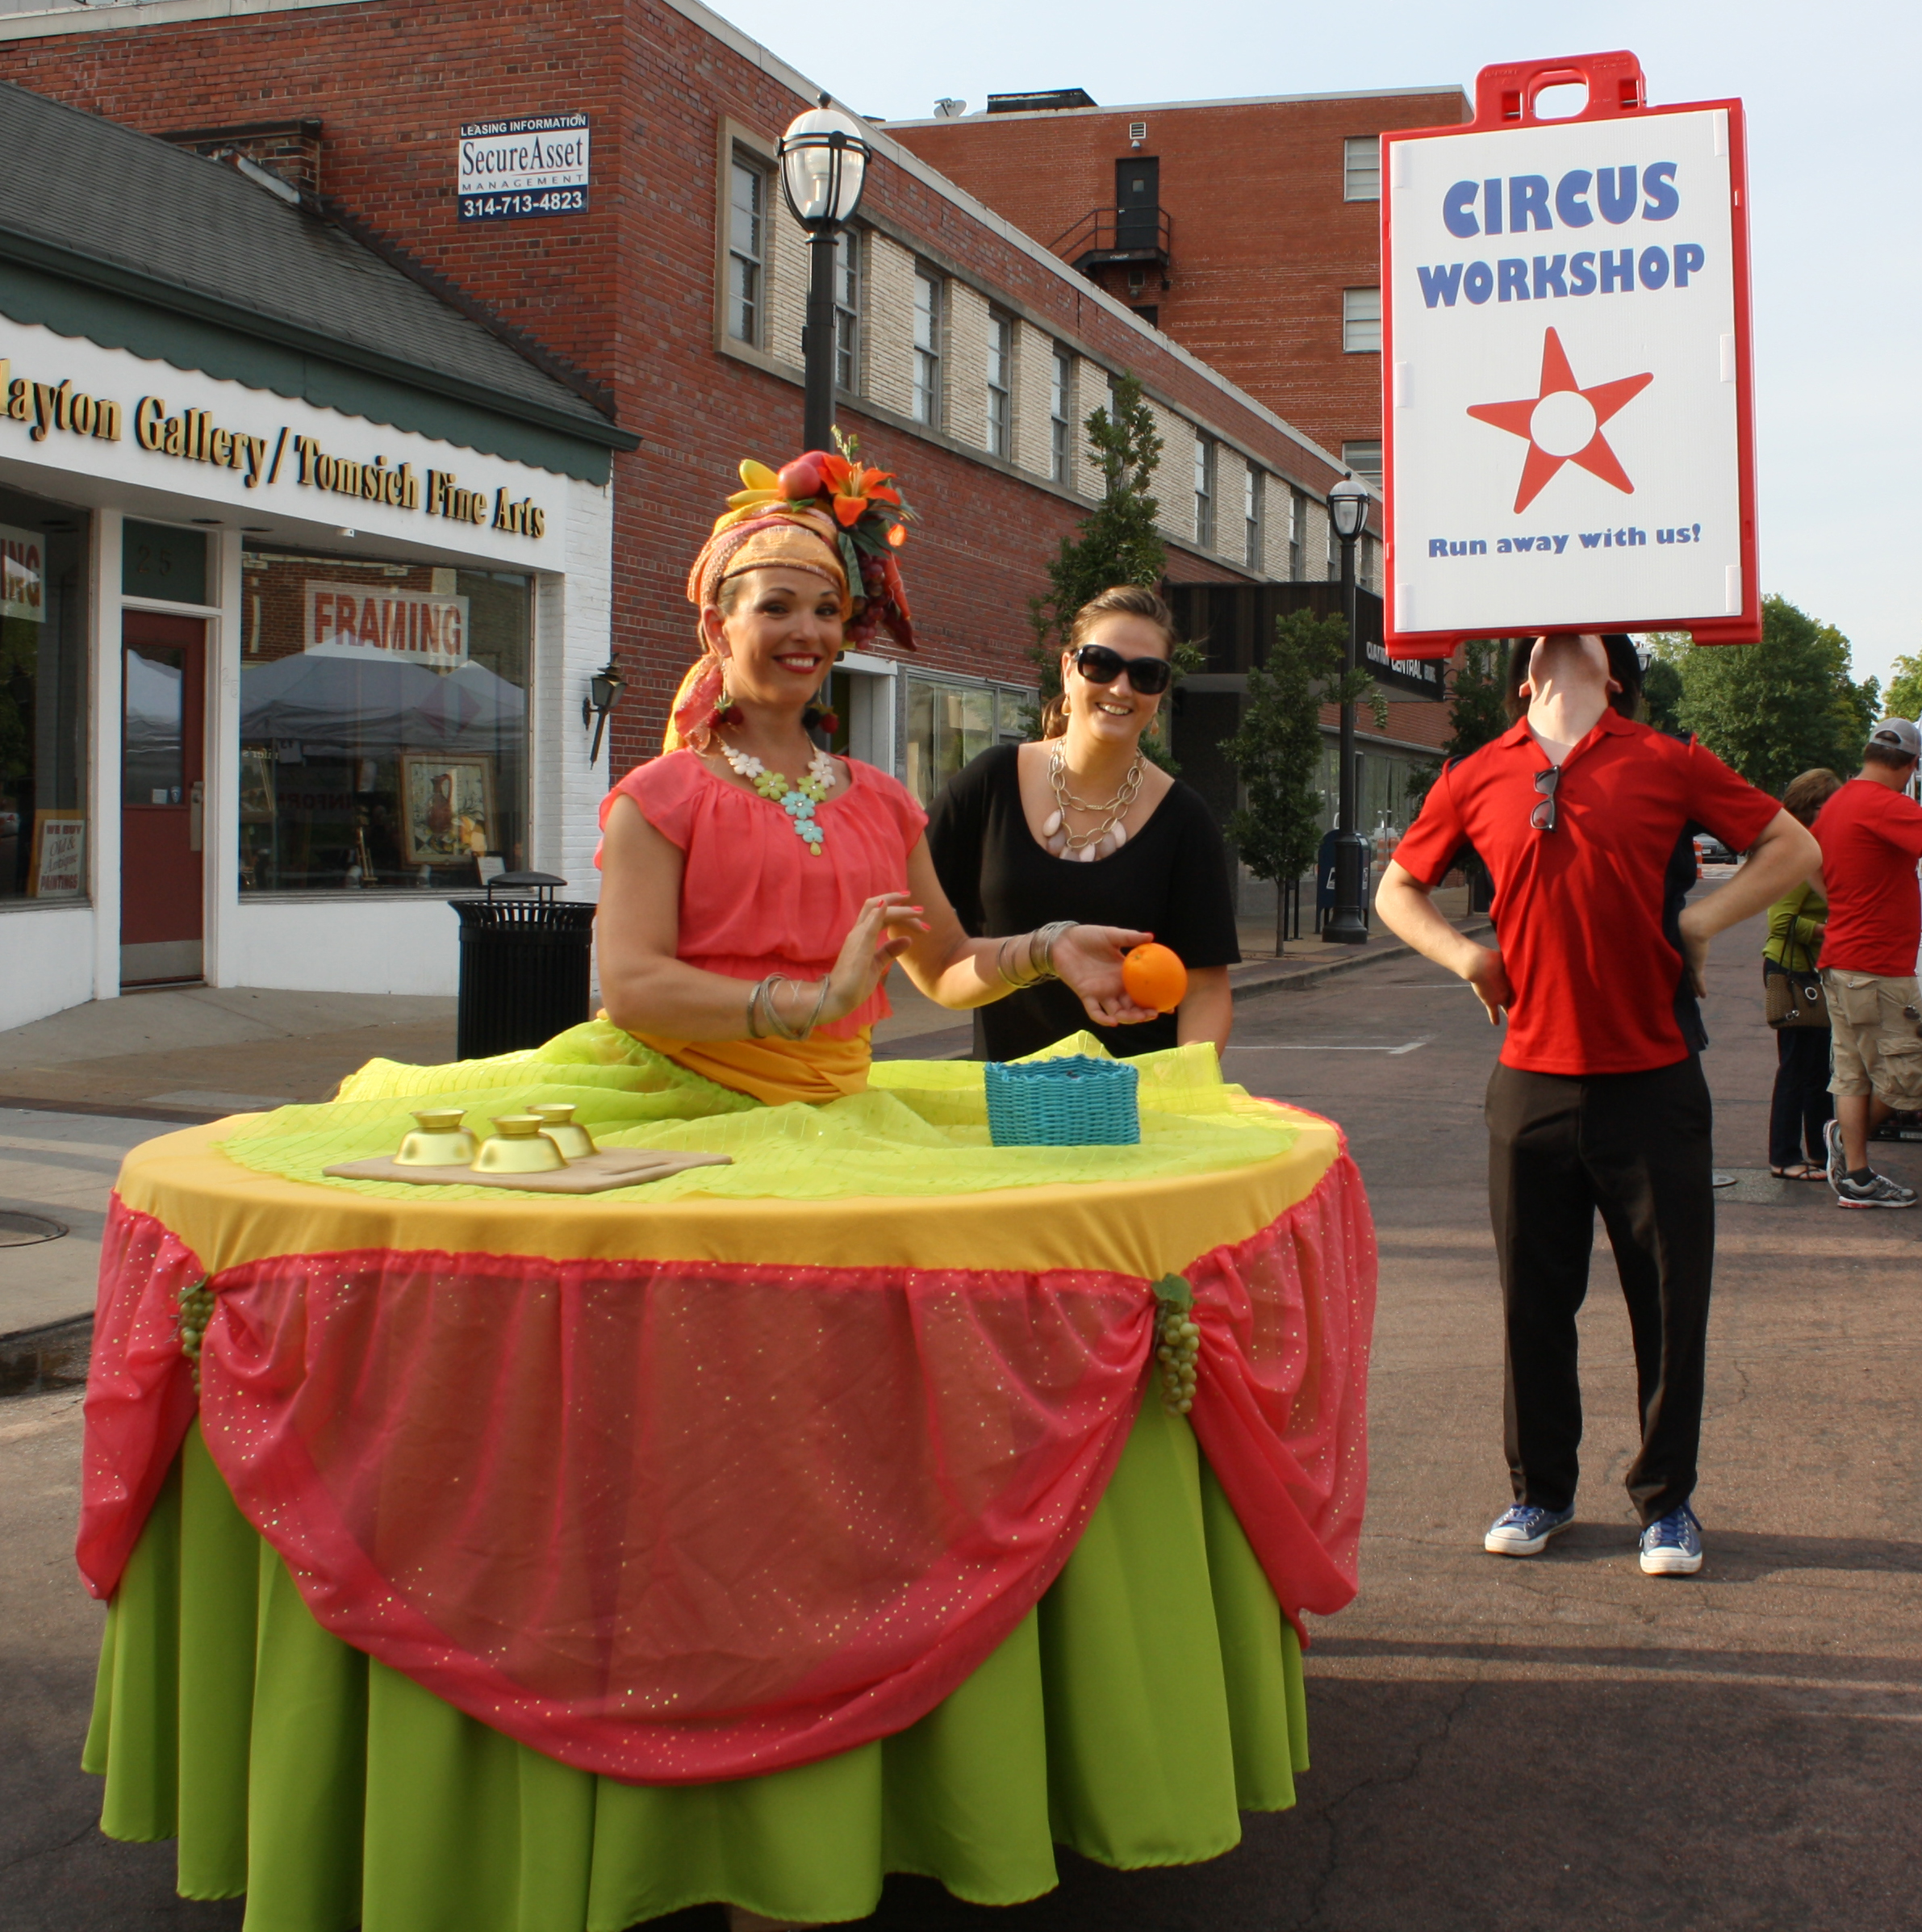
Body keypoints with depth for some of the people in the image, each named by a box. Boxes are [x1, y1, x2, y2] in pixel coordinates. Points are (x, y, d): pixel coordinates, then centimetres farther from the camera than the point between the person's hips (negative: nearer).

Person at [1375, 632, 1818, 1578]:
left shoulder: (1664, 763, 1)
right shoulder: (1476, 779, 6)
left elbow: (1794, 846, 9)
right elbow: (1397, 889, 18)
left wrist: (1702, 918, -2)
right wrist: (1465, 956, 2)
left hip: (1653, 1081, -1)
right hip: (1534, 1080, 1)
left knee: (1671, 1302, 5)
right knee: (1533, 1303, 8)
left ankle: (1666, 1500, 20)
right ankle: (1540, 1491, 24)